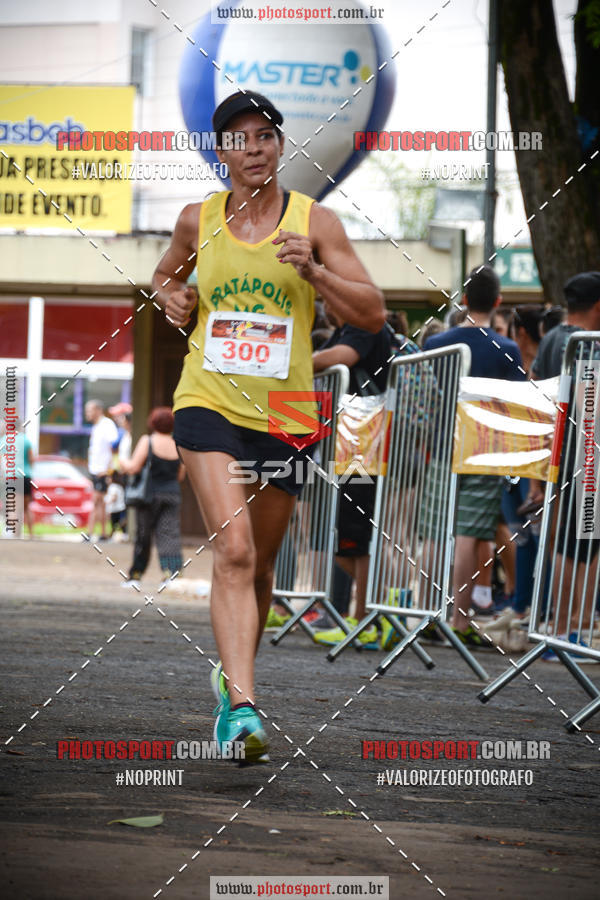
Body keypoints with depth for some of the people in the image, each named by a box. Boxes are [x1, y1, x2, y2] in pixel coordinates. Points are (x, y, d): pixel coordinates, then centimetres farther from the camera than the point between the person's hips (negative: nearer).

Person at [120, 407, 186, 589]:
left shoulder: (147, 441, -7)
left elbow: (133, 468, -10)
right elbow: (181, 475, 12)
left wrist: (122, 463, 10)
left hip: (152, 494, -2)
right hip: (173, 494, 2)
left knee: (143, 536, 8)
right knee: (170, 534, -4)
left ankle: (135, 575, 16)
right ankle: (171, 571, -22)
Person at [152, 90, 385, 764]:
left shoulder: (314, 222, 0)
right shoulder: (198, 220, 5)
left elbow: (372, 314, -4)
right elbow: (164, 276, 27)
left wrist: (311, 269, -18)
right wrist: (170, 297, 4)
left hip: (284, 415, 1)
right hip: (209, 403, -1)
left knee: (259, 564, 13)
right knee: (233, 550, -20)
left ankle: (232, 670, 40)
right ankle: (240, 704, -29)